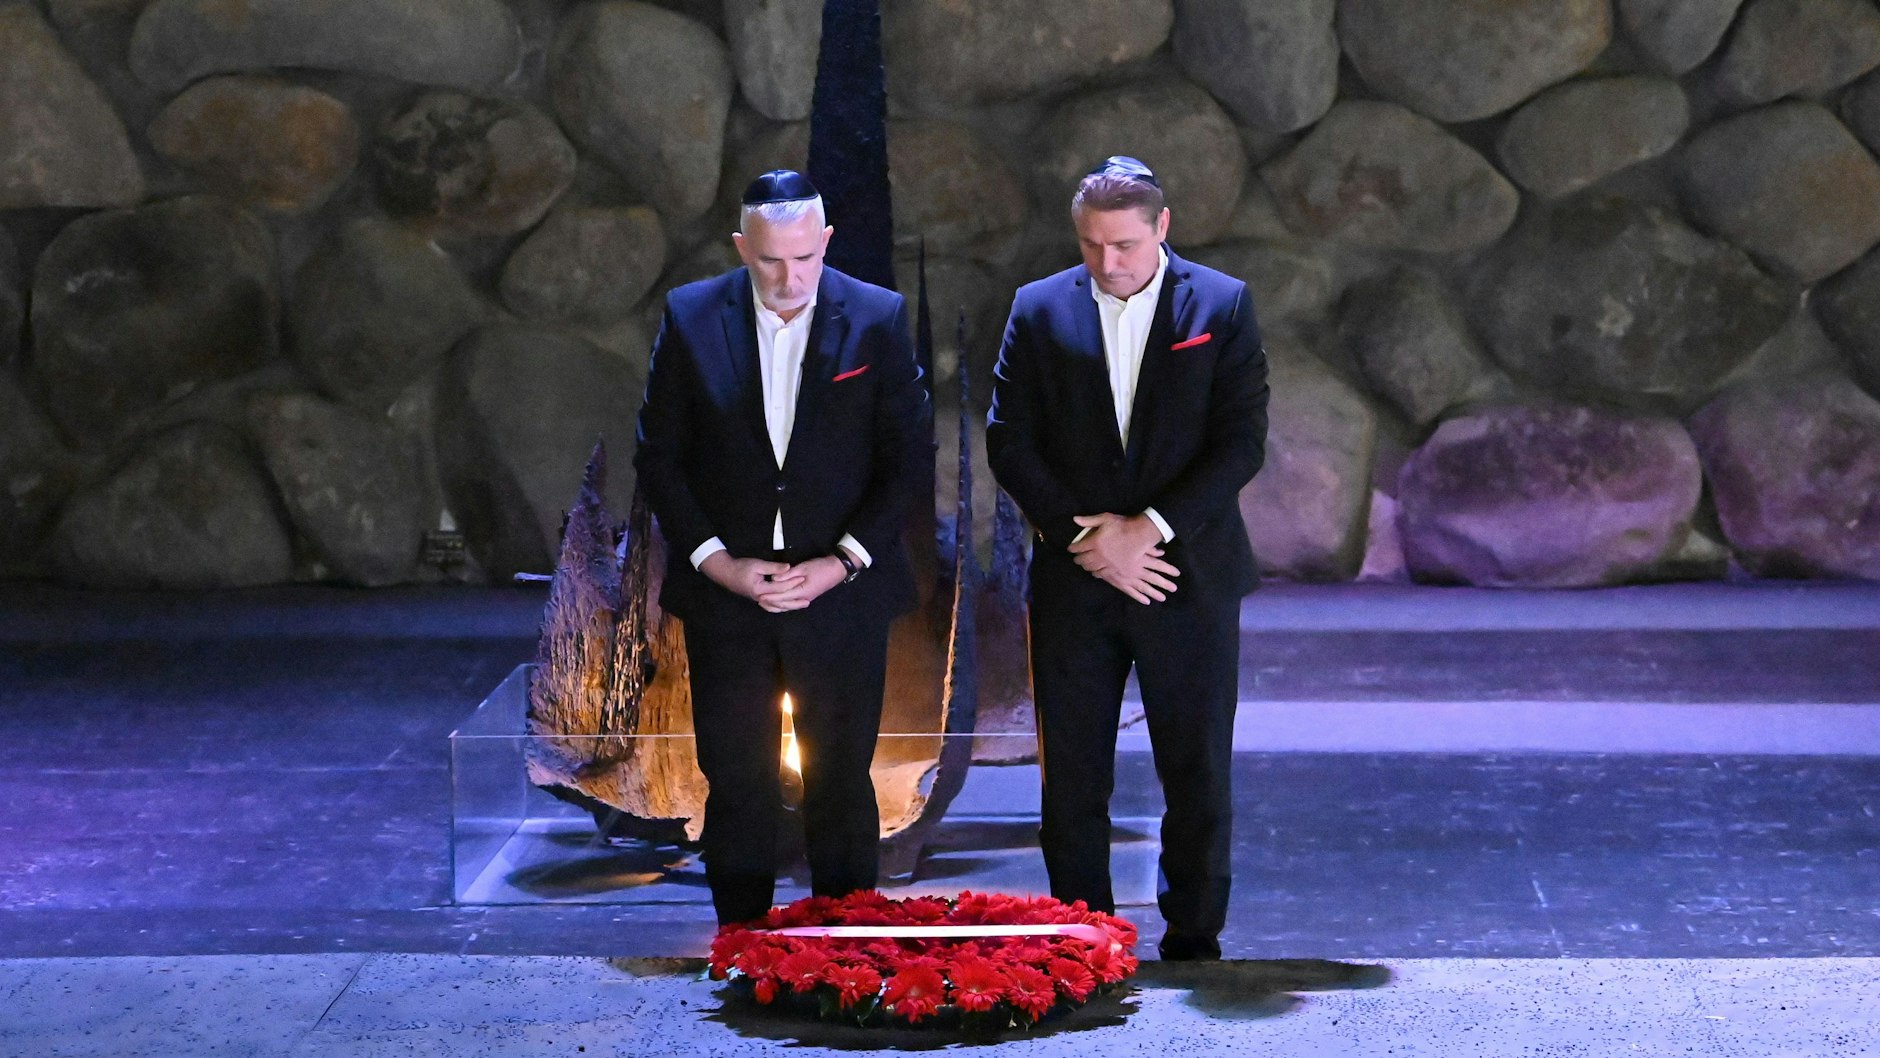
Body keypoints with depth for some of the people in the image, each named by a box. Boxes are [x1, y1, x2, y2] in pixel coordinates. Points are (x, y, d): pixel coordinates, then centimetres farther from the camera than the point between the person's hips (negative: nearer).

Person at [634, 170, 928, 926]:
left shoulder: (877, 320, -3)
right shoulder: (691, 318, -1)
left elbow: (904, 458, -1)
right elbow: (659, 456, 2)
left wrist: (843, 562, -10)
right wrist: (716, 562, -8)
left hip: (840, 589, -1)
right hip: (725, 591, 1)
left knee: (842, 785, 5)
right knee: (736, 785, 3)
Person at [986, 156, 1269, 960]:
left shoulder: (1222, 306, 0)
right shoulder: (1040, 310, 4)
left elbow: (1242, 442, -5)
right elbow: (1009, 442, 1)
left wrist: (1151, 527, -15)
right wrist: (1086, 536, -10)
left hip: (1187, 574, -1)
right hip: (1072, 585, 1)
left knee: (1199, 778, 3)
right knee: (1071, 779, 3)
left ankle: (1193, 944, 14)